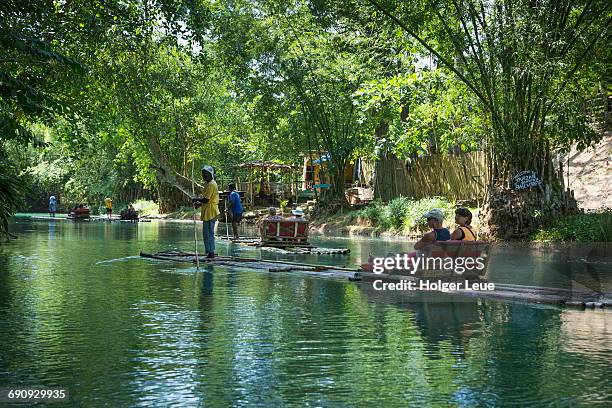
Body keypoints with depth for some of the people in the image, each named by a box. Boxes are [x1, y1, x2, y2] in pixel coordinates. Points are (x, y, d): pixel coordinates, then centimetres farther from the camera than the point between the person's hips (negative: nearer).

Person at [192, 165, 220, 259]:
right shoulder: (208, 184, 18)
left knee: (209, 233, -7)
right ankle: (209, 252, 17)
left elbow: (206, 199, -21)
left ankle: (211, 253, -4)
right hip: (208, 213, 11)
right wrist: (200, 203, 13)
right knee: (207, 233, 13)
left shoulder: (211, 184, -15)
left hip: (210, 213, -11)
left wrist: (196, 199, -8)